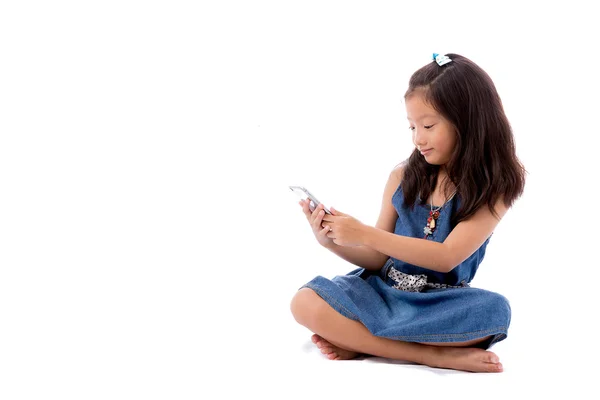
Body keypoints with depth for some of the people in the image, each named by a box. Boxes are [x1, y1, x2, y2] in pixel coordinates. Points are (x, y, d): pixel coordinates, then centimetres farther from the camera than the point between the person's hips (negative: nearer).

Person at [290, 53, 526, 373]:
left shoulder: (491, 189, -7)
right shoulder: (403, 177, 3)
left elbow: (447, 257, -17)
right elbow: (379, 259, 8)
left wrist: (365, 235, -20)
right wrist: (333, 241, -11)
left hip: (439, 303, -3)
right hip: (381, 290, 3)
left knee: (494, 311, -34)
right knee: (305, 304, -22)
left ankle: (358, 341, -22)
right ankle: (435, 355, -21)